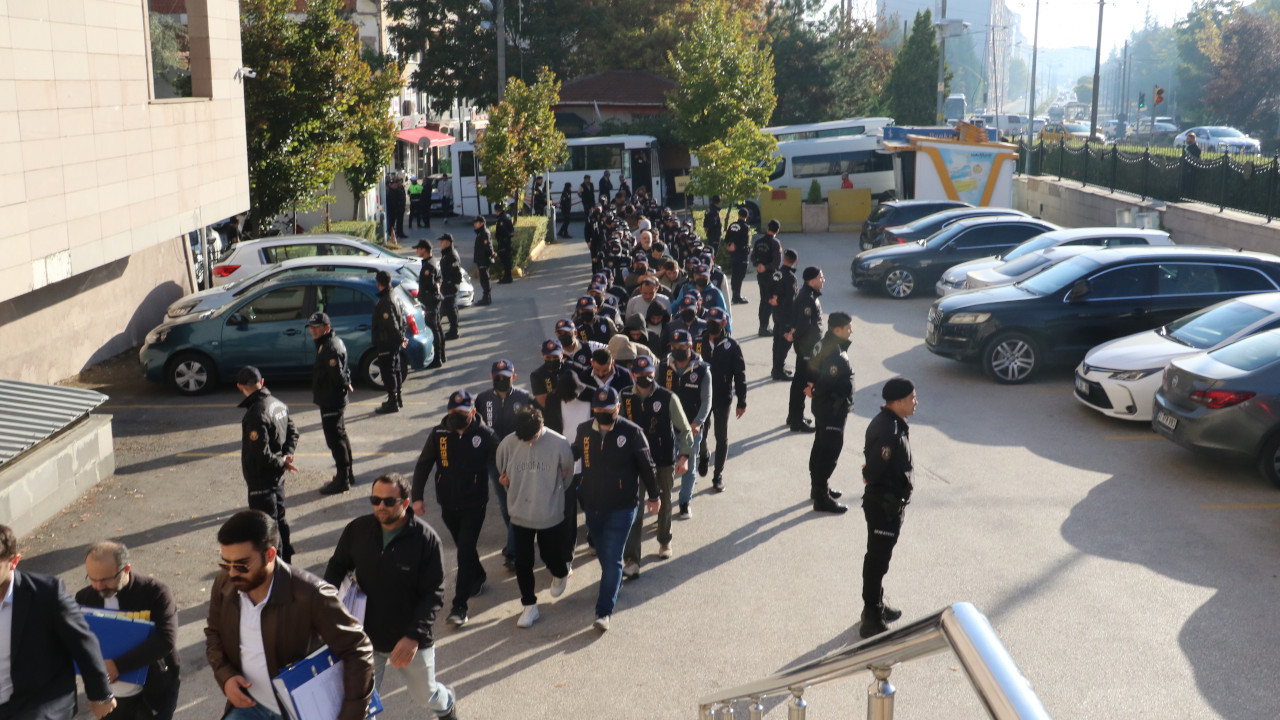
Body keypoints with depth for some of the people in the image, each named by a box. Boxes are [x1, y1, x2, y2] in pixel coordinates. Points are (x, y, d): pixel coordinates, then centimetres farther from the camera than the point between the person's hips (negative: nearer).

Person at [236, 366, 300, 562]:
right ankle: (285, 559, 35)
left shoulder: (255, 414, -25)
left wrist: (282, 463, -12)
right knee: (280, 519, 22)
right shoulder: (278, 404, 2)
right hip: (277, 477, 9)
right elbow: (293, 431, 13)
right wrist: (287, 455, 1)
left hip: (261, 480, -9)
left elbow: (261, 454, -27)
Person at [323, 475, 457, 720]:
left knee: (425, 695, 18)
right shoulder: (357, 530, -9)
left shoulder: (426, 538, -19)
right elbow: (337, 567, 8)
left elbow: (434, 594, -18)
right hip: (366, 637, 2)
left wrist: (414, 636, -28)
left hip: (412, 640, -2)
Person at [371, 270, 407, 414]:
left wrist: (400, 339, -14)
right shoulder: (394, 299, 9)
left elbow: (391, 324, -23)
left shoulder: (384, 302, -21)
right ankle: (397, 399, 27)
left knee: (388, 373, -4)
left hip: (385, 344, -10)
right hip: (394, 343, 10)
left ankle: (393, 402, -1)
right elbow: (402, 319, 14)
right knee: (395, 370, 17)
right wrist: (401, 337, 13)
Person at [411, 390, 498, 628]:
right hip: (448, 505, 4)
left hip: (474, 505, -3)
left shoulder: (483, 434, -12)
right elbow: (423, 466, 1)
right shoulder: (438, 434, -6)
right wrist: (417, 497, -1)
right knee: (464, 548, 20)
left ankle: (459, 606, -5)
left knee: (465, 552, -9)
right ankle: (478, 579, 46)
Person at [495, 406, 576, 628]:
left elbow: (567, 474, 3)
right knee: (523, 563, 5)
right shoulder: (508, 444, -13)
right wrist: (516, 494, 4)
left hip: (551, 514, -1)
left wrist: (553, 494, 8)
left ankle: (561, 573, 50)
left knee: (551, 556, 15)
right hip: (520, 515, 1)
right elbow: (502, 475, 7)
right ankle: (529, 606, 22)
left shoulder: (559, 443, -17)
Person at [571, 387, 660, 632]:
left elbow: (646, 466, -2)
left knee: (612, 558, -7)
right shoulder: (584, 431, -2)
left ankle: (604, 611, -4)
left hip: (621, 508, -4)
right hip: (592, 505, 4)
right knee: (603, 554, 21)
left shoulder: (632, 432, -12)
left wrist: (653, 496, 5)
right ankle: (612, 584, 48)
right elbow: (572, 456, 14)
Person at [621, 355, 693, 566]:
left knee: (664, 504, 18)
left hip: (664, 461, 0)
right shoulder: (625, 398, -5)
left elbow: (684, 429, -6)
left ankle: (664, 541, 44)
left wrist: (684, 456, -15)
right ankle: (631, 560, -4)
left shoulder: (668, 398, -11)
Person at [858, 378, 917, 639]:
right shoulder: (887, 432, -29)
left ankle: (876, 605, 39)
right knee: (877, 560, 1)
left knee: (879, 558, 23)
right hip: (884, 506, -10)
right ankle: (872, 620, 11)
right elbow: (871, 474, -26)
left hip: (891, 504, 10)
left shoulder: (895, 424, 4)